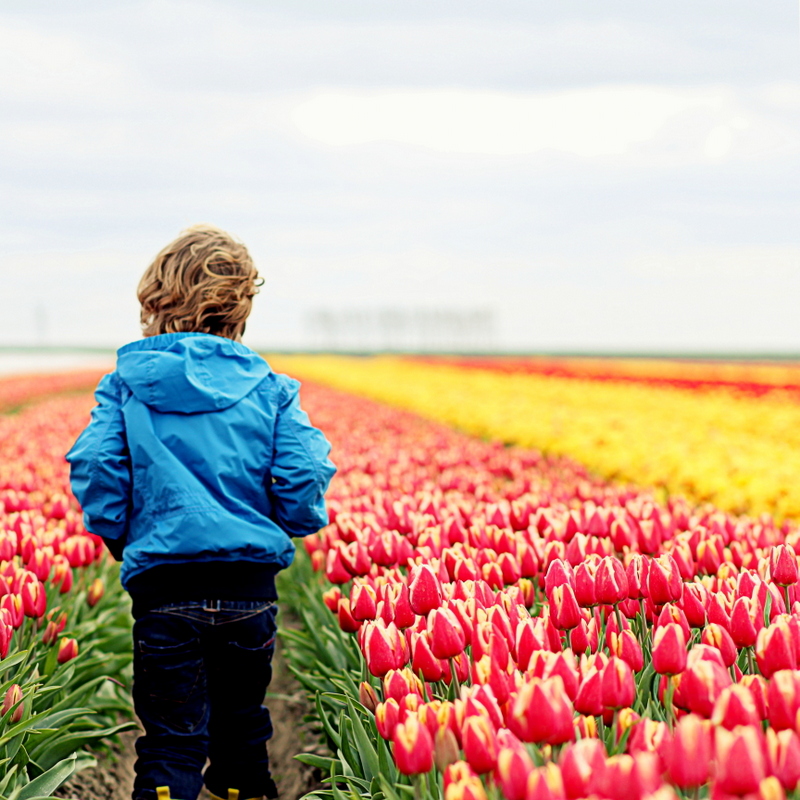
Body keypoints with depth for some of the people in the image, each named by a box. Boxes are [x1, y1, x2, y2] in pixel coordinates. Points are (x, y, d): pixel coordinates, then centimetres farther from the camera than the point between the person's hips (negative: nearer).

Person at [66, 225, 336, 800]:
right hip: (251, 588, 2)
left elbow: (95, 472, -9)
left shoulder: (126, 384, 2)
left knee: (171, 743, 1)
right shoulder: (270, 389, 4)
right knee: (242, 735, 20)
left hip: (162, 585, -2)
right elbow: (302, 489, -4)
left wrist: (121, 539, 8)